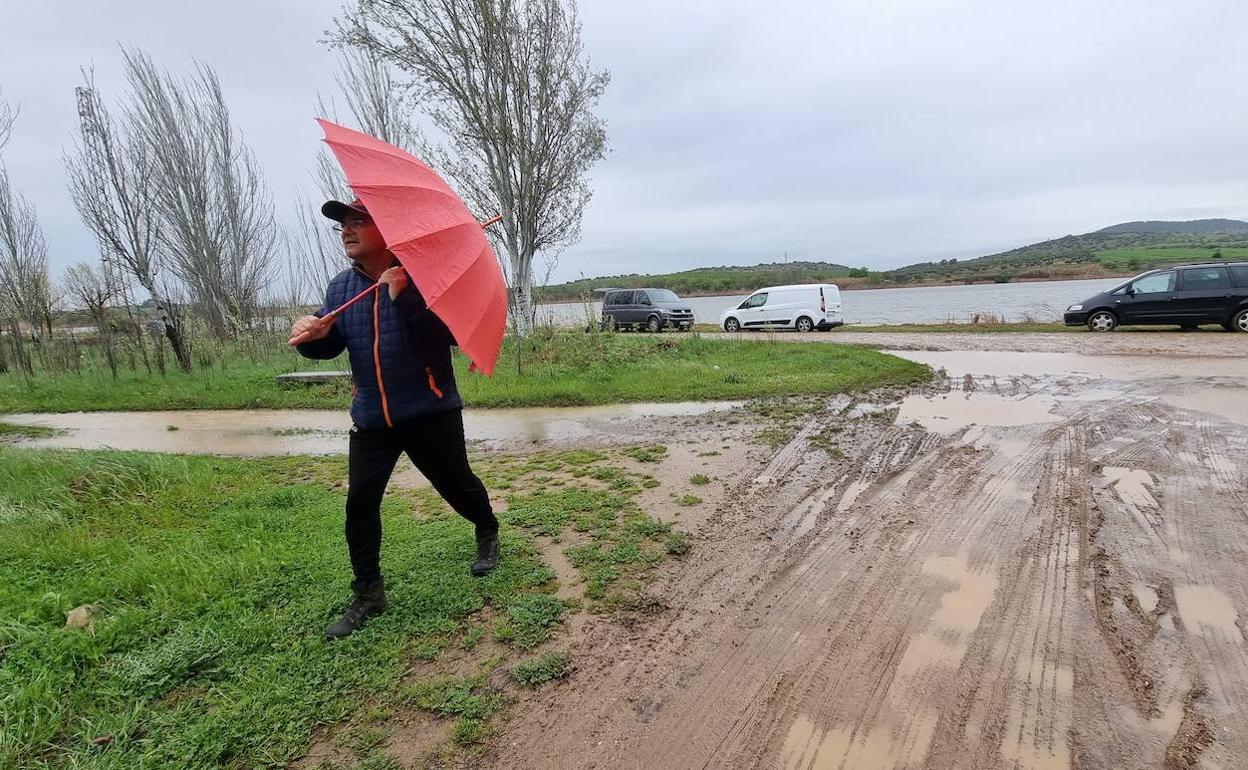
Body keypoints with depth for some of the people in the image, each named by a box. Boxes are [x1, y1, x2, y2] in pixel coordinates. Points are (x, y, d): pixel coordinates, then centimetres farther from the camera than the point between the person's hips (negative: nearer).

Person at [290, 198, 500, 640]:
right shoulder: (342, 287, 6)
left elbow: (451, 332, -23)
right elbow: (331, 344, 12)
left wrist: (404, 296, -31)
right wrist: (312, 334, -11)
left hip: (431, 413, -4)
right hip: (371, 418, 5)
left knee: (456, 485, 12)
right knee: (359, 503, 1)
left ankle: (488, 533, 43)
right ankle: (367, 594, 18)